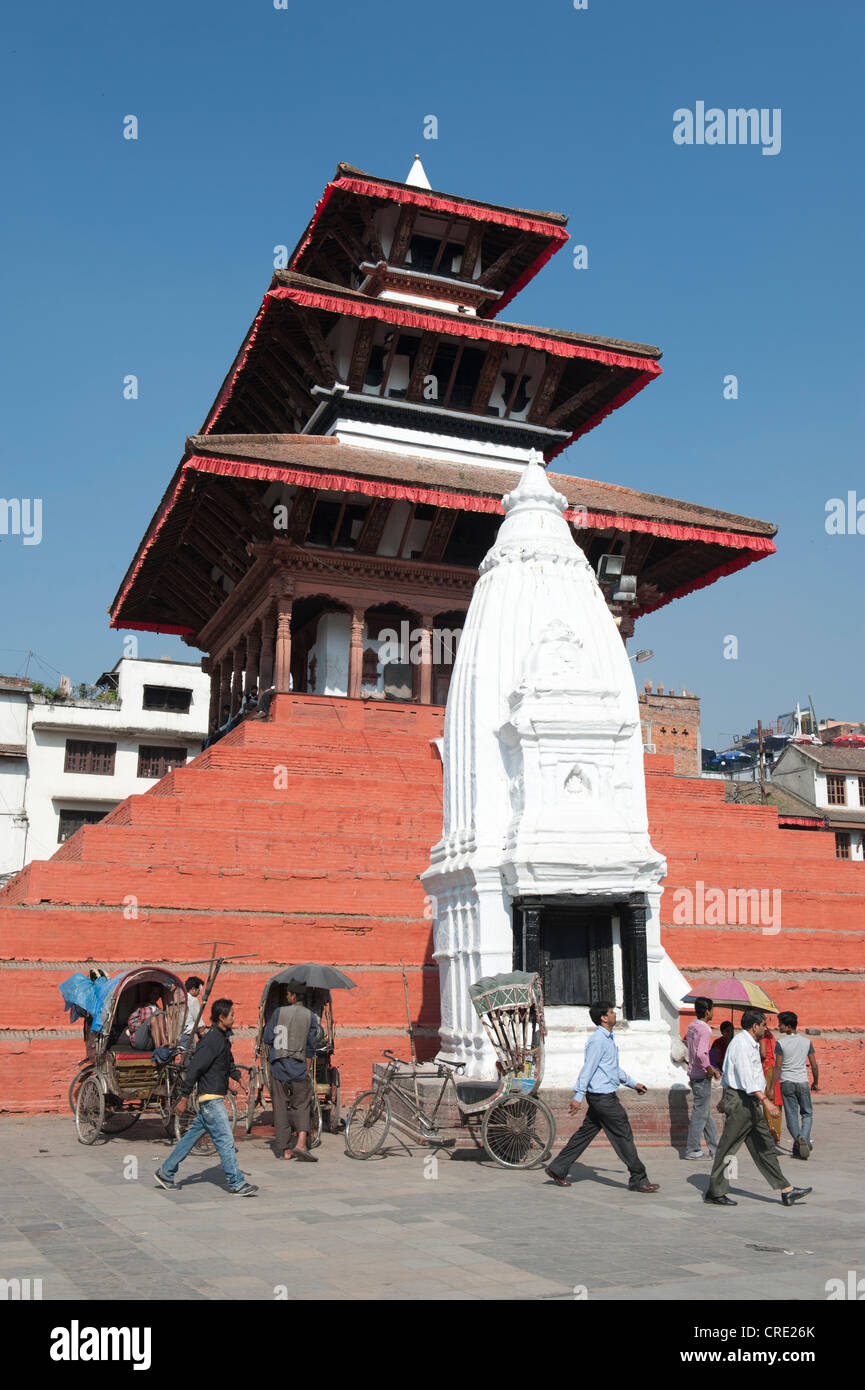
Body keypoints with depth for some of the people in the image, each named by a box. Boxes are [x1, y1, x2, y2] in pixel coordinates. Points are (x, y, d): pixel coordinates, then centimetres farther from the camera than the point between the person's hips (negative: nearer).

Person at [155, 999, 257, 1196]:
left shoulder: (223, 1037, 12)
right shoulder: (211, 1041, -19)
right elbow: (194, 1069, -20)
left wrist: (238, 1076, 10)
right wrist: (184, 1098, -19)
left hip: (214, 1098, 10)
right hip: (211, 1098, -10)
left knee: (192, 1136, 16)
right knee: (225, 1141, -6)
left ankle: (165, 1173, 25)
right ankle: (237, 1184, -1)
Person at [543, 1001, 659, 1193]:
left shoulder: (607, 1039, 17)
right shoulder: (598, 1040, -16)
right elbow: (588, 1069, -19)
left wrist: (633, 1084, 29)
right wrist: (578, 1096, -21)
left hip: (603, 1096, 10)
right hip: (602, 1096, -10)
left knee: (585, 1133, 12)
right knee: (623, 1136, -3)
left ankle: (557, 1169, 16)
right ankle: (638, 1180, 5)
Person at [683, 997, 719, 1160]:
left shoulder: (692, 1025, 7)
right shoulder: (704, 1030, -19)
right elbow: (701, 1054, -33)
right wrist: (710, 1069, -18)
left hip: (693, 1073, 9)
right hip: (701, 1076, -9)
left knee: (705, 1112, 15)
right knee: (700, 1114, -1)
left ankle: (715, 1148, 22)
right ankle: (692, 1150, 5)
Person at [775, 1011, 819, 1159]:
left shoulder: (781, 1043, -7)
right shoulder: (807, 1042, 3)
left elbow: (778, 1067, -8)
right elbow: (814, 1066, 6)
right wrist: (816, 1083, 21)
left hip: (787, 1082, -2)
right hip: (803, 1082, 2)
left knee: (792, 1115, 5)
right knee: (807, 1113, 14)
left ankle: (798, 1145, 1)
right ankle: (804, 1138, -10)